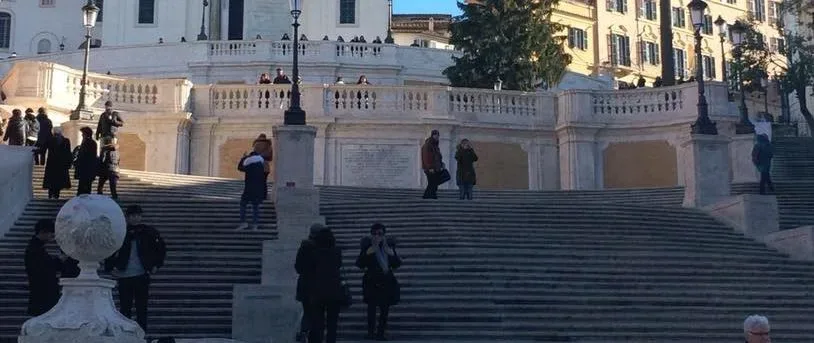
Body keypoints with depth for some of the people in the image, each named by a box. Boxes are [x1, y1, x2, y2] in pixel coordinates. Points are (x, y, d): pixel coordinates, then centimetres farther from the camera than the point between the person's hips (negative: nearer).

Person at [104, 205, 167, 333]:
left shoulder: (148, 232, 4)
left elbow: (161, 248, 15)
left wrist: (156, 265, 7)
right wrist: (110, 268, 5)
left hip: (142, 275, 0)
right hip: (124, 277, 0)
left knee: (142, 309, 3)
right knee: (125, 309, 4)